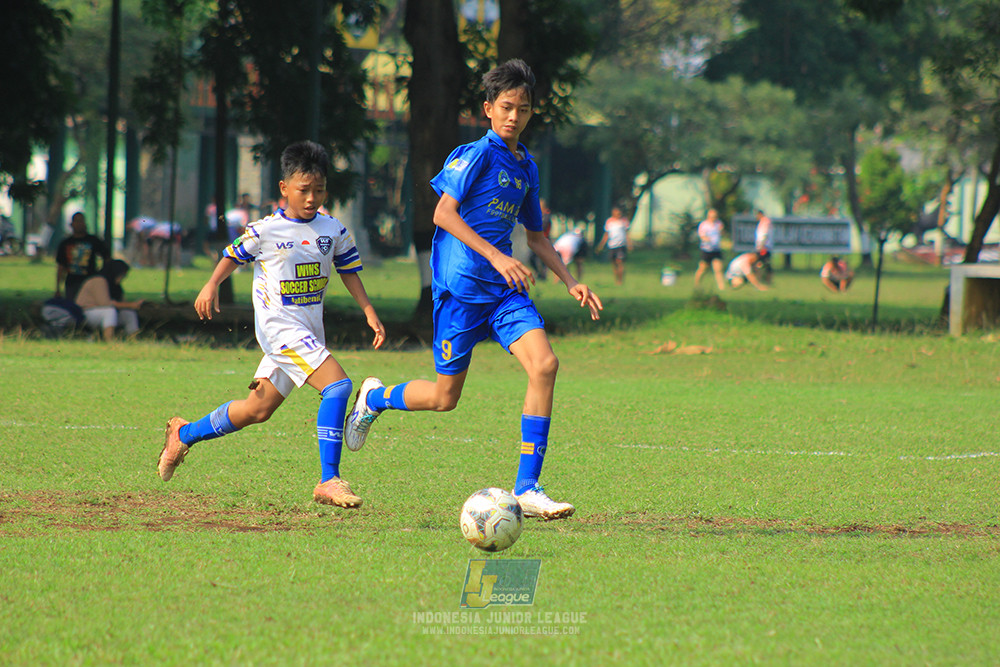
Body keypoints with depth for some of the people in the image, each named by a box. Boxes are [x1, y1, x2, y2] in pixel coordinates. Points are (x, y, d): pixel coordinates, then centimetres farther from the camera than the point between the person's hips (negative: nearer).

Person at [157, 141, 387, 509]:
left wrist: (369, 312, 7)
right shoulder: (265, 231, -7)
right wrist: (211, 286, -5)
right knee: (338, 384, -23)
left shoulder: (333, 230, 6)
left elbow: (349, 270, 15)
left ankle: (185, 434, 35)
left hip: (309, 332, 6)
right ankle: (328, 481, -22)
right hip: (279, 325, -6)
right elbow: (234, 255, 8)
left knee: (257, 409, 14)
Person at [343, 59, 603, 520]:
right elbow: (444, 213, -18)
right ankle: (375, 397, 34)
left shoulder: (526, 167, 15)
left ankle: (527, 489, -14)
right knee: (445, 397, 1)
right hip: (461, 286, -6)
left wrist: (571, 283, 16)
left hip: (505, 290, 6)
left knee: (544, 364, -16)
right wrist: (496, 257, -25)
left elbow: (536, 237, 26)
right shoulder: (478, 154, -8)